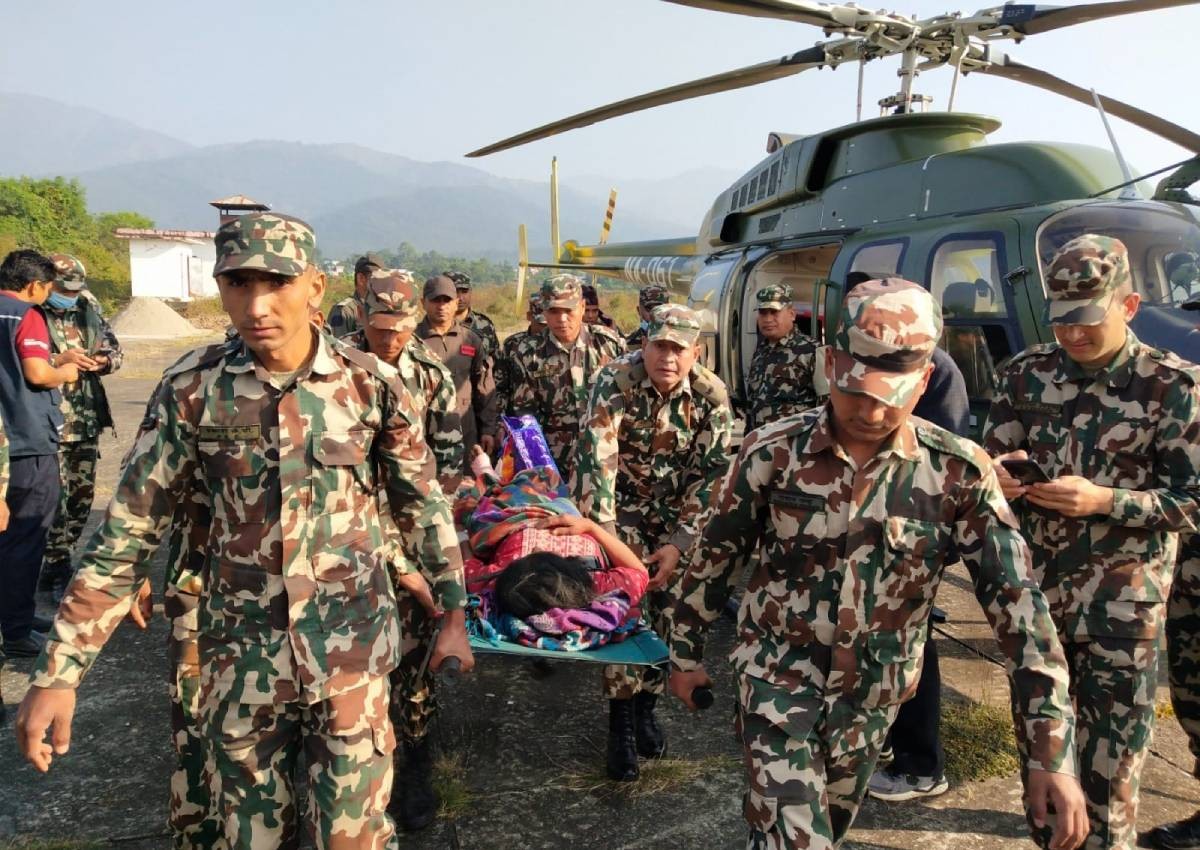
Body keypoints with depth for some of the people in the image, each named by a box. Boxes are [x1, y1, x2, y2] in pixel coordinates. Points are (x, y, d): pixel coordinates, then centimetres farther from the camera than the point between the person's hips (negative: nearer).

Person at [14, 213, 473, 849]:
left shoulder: (369, 383, -8)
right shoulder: (191, 388, -8)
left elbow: (423, 503, 3)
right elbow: (128, 531, -3)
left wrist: (454, 613, 6)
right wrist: (58, 671, -4)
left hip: (350, 652, -1)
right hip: (240, 657, 2)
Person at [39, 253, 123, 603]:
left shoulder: (89, 310, 9)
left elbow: (115, 348, 17)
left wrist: (105, 361, -5)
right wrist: (60, 360, -22)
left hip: (88, 420, 6)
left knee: (83, 495, 12)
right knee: (56, 498, -2)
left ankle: (59, 561, 29)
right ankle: (55, 571, 11)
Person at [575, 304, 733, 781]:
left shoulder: (712, 396, -16)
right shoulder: (615, 383, -23)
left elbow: (711, 475, -12)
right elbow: (595, 460, -30)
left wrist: (679, 544, -17)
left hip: (679, 514, 3)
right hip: (624, 507, -2)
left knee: (666, 609, 5)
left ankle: (646, 708, 26)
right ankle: (620, 724, 5)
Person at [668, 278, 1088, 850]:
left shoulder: (961, 473, -14)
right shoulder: (772, 452, -15)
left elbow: (1018, 603, -15)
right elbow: (714, 557, -2)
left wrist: (1053, 751, -19)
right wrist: (686, 652, 7)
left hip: (874, 695, 2)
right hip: (778, 676, -2)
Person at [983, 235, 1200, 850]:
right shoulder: (1025, 374, 2)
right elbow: (993, 465, 6)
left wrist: (1103, 500, -22)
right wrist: (993, 478, -18)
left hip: (1121, 605, -3)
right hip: (1035, 591, 4)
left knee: (1111, 760, 6)